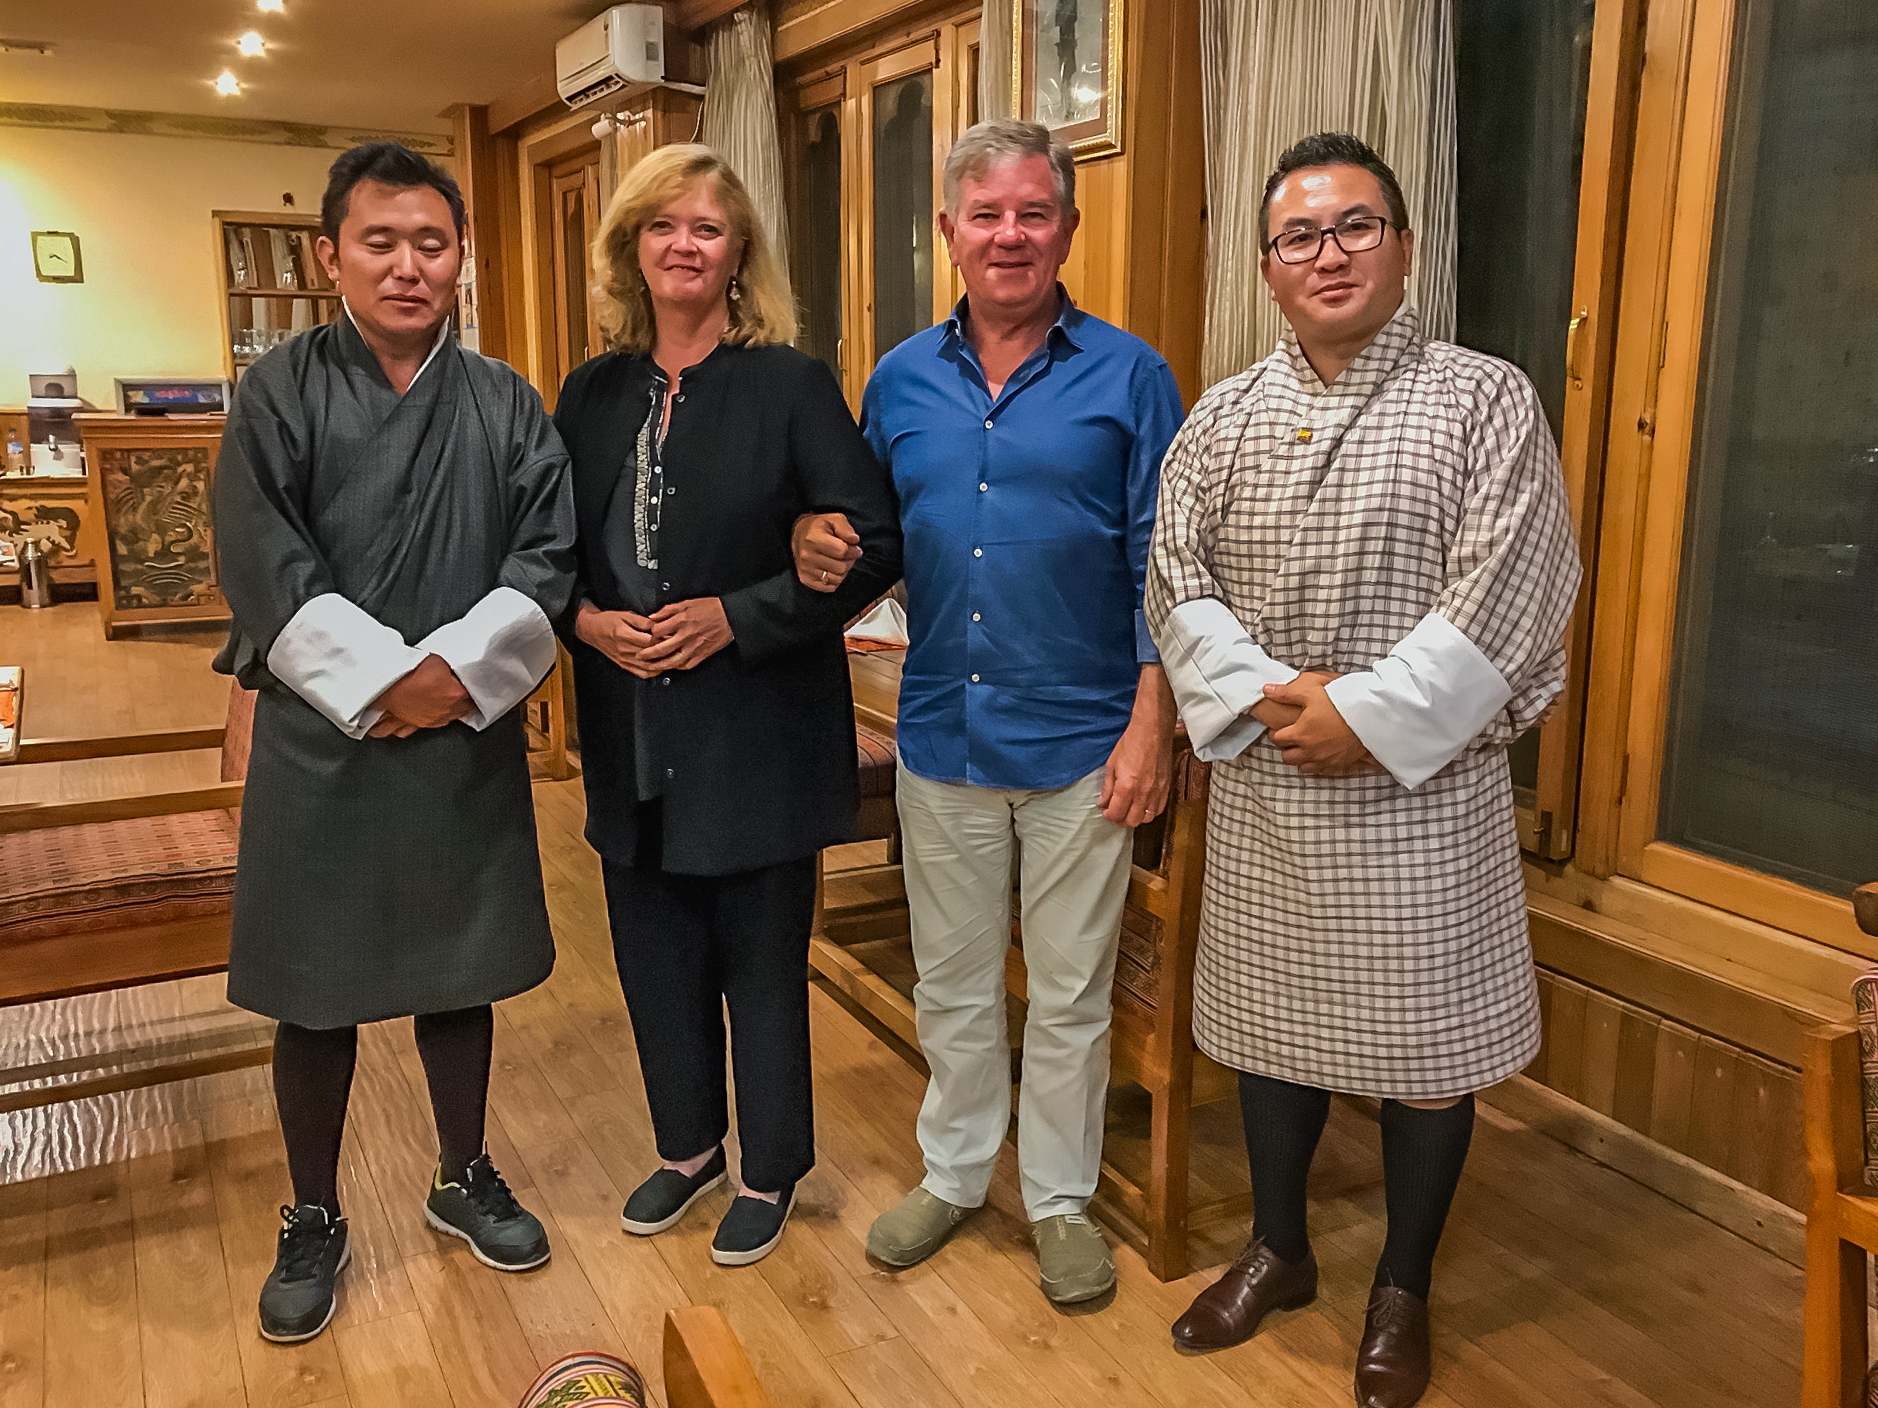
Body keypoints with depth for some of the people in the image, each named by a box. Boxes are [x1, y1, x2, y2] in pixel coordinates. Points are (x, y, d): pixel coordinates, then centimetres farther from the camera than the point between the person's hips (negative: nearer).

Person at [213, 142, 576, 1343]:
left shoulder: (504, 405, 4)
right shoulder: (282, 391, -1)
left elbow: (551, 557, -4)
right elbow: (264, 566, -10)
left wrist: (457, 669, -16)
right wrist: (382, 676, -17)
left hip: (469, 736, 2)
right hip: (321, 739, -1)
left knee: (459, 966, 14)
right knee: (316, 986, 9)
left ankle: (465, 1179, 34)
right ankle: (315, 1222, 27)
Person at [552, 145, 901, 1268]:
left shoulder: (793, 385, -7)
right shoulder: (594, 393, 8)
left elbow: (872, 544, -11)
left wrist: (735, 618, -17)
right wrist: (587, 619, -8)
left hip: (759, 738, -4)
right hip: (634, 737, 5)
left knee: (763, 961, 8)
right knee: (657, 956, 16)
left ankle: (771, 1174, 29)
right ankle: (688, 1145, 39)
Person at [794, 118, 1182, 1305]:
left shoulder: (1128, 377, -4)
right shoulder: (900, 381, 6)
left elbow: (1161, 569, -5)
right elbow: (870, 539, 14)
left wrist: (1151, 725, -11)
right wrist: (824, 548, -10)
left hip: (1079, 742, -3)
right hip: (942, 733, 3)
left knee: (1069, 996, 10)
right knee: (952, 984, 17)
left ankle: (1062, 1199, 30)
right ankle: (955, 1172, 37)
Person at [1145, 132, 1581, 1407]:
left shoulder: (1487, 400, -5)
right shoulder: (1225, 416, 6)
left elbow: (1511, 590, -14)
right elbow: (1175, 574, 0)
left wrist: (1366, 715, -18)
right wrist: (1262, 697, -15)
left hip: (1423, 784, -3)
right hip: (1262, 786, 4)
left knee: (1425, 1040, 8)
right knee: (1271, 1014, 16)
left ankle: (1404, 1292, 31)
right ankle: (1279, 1251, 38)